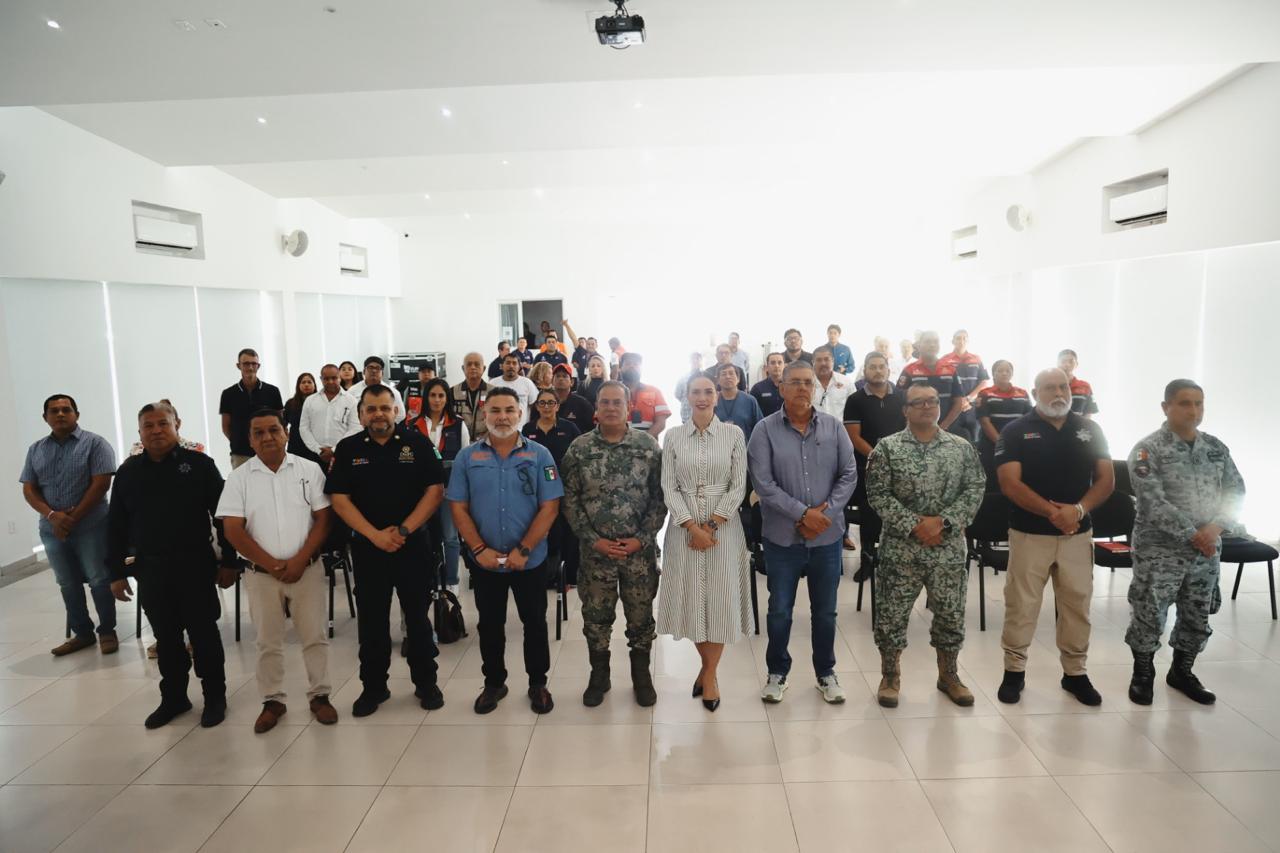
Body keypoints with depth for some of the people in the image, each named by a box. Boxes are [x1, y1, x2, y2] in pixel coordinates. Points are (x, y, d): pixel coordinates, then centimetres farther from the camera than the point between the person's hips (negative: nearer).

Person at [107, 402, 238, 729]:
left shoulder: (198, 464, -5)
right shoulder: (128, 472, 6)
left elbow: (222, 516, -5)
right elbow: (116, 526, 10)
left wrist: (228, 561, -7)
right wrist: (117, 572, 7)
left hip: (195, 564, -3)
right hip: (150, 568, 3)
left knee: (203, 633, 5)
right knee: (165, 636, 14)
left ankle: (214, 696, 20)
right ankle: (173, 697, 29)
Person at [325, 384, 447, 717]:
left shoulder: (417, 443, -2)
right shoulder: (347, 449, 2)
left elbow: (435, 490, -5)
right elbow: (339, 499, -2)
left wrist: (403, 531, -13)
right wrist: (374, 535, -13)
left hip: (412, 545, -1)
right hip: (366, 546, 2)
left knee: (418, 616, 8)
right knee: (371, 620, 10)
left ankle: (426, 682, 22)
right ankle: (373, 686, 25)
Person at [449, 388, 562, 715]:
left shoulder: (539, 455, -5)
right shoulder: (467, 457, 0)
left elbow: (549, 507, -9)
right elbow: (458, 507, -1)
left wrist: (523, 551, -15)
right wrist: (479, 549, -12)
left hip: (530, 560, -1)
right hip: (484, 561, 2)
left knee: (535, 623, 11)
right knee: (489, 624, 15)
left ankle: (538, 683, 28)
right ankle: (493, 682, 33)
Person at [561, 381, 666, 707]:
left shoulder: (648, 445, -4)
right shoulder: (579, 449, -3)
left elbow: (660, 495, -3)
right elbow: (570, 500, -1)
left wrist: (642, 538, -11)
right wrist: (594, 540, -9)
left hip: (640, 549, 0)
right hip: (596, 550, 1)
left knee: (641, 615, 12)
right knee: (595, 616, 12)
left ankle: (641, 674, 33)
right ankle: (599, 675, 33)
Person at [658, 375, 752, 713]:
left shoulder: (734, 434, -1)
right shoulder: (673, 436, 3)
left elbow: (739, 486, -3)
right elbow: (669, 487, -1)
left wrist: (711, 524, -12)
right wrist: (692, 526, -12)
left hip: (723, 526, -1)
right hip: (684, 527, 1)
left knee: (720, 598, 4)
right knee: (691, 597, 6)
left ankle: (710, 672, 21)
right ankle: (706, 665, 28)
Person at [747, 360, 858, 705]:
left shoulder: (834, 427, 1)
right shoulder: (765, 430, -7)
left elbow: (849, 475, -1)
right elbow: (762, 483, -14)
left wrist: (825, 513, -13)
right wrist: (803, 513, -18)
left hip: (828, 537, 2)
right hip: (782, 538, -2)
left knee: (825, 610, 16)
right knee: (779, 610, 11)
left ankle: (826, 672, 34)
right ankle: (777, 672, 31)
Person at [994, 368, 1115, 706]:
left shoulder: (1090, 430, 7)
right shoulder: (1015, 431, -4)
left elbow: (1106, 479, 3)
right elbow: (1010, 484, -11)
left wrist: (1078, 510, -14)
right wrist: (1052, 511, -20)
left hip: (1078, 534, 3)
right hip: (1029, 533, -3)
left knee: (1077, 604, 11)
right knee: (1020, 605, 2)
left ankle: (1075, 672, 26)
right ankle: (1014, 670, 16)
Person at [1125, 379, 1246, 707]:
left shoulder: (1216, 447, 6)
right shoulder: (1147, 449, -11)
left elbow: (1235, 491, 5)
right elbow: (1153, 502, -18)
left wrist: (1216, 527, -12)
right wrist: (1192, 534, -20)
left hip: (1207, 551, 5)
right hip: (1159, 549, -5)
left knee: (1197, 615, 16)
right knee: (1149, 614, 1)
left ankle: (1182, 671, 34)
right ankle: (1143, 673, 20)